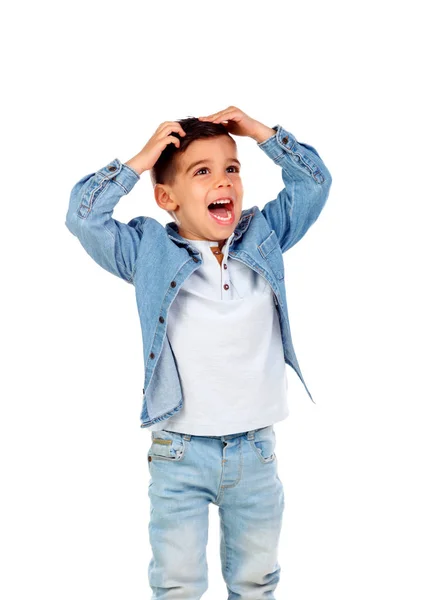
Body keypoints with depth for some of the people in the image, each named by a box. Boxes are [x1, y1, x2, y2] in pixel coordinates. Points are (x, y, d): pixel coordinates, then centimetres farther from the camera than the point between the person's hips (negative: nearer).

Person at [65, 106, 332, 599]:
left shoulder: (263, 236, 3)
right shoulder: (149, 252, -3)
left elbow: (314, 181, 6)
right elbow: (84, 216, -12)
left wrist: (257, 130, -1)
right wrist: (141, 159, -10)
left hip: (256, 447, 3)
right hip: (180, 451, -2)